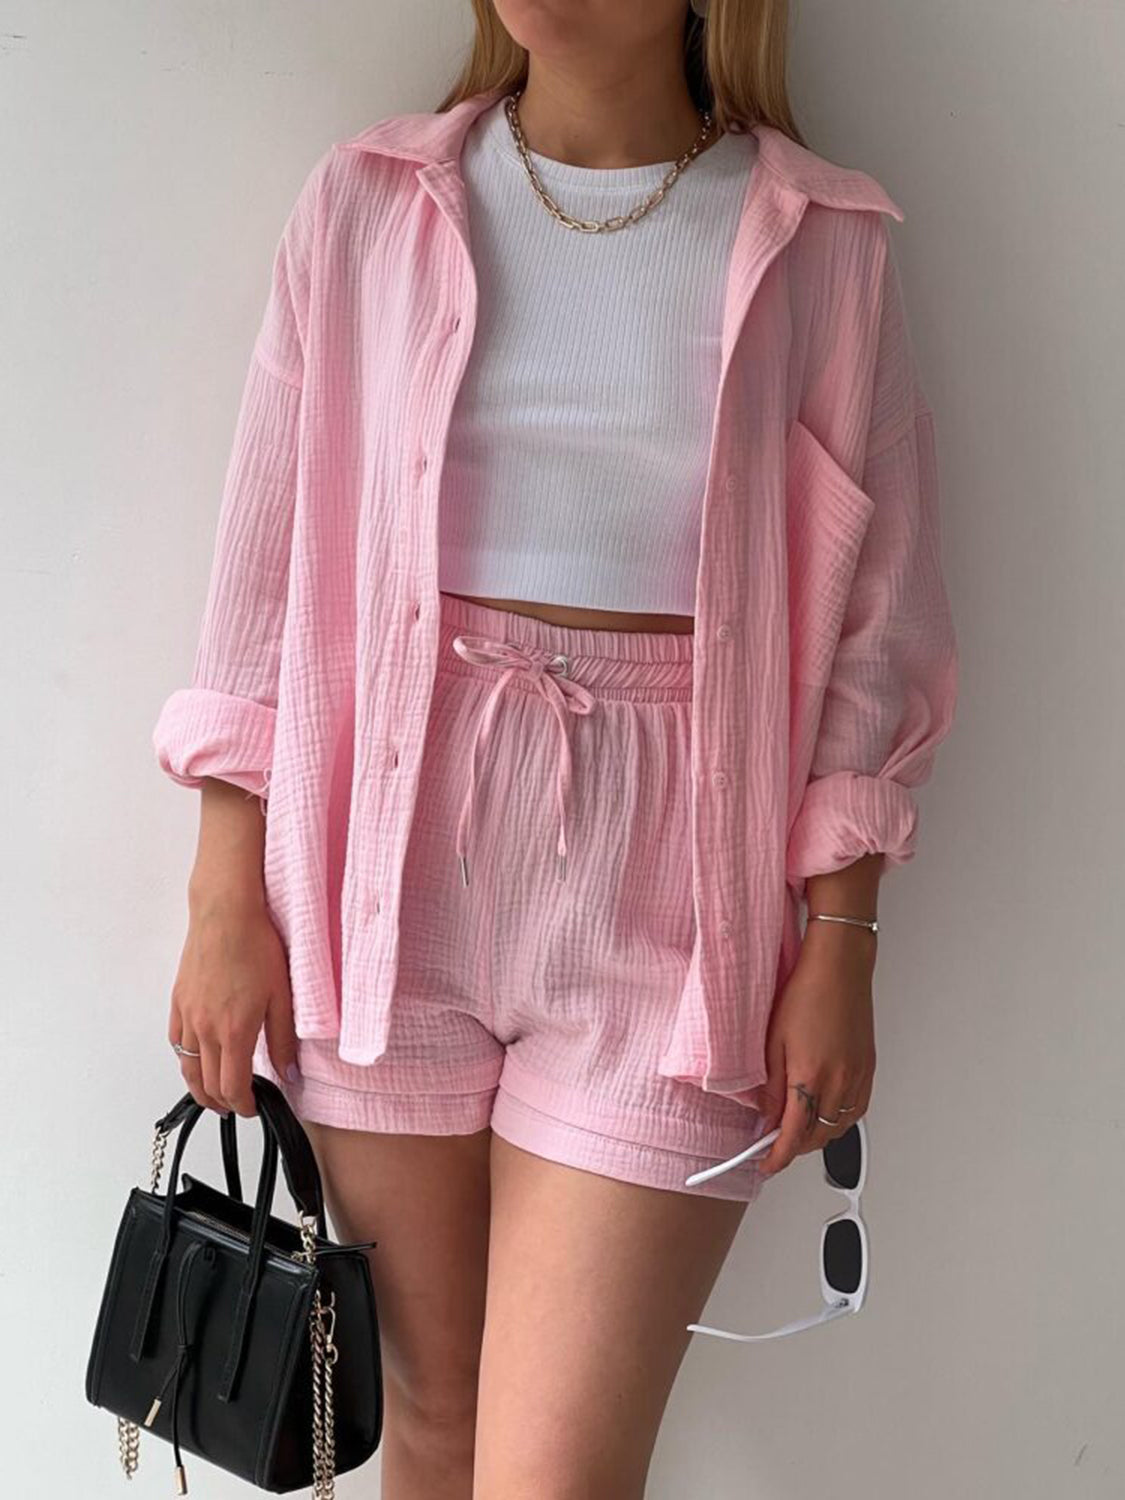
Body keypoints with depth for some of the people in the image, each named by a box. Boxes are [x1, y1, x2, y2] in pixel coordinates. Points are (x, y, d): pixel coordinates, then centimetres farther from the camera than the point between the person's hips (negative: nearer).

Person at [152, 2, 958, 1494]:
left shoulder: (823, 245, 0)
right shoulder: (367, 204, 4)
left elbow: (877, 622, 3)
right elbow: (267, 574, 5)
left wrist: (840, 942, -1)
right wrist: (225, 899, 3)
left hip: (659, 914, -1)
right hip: (389, 882, 2)